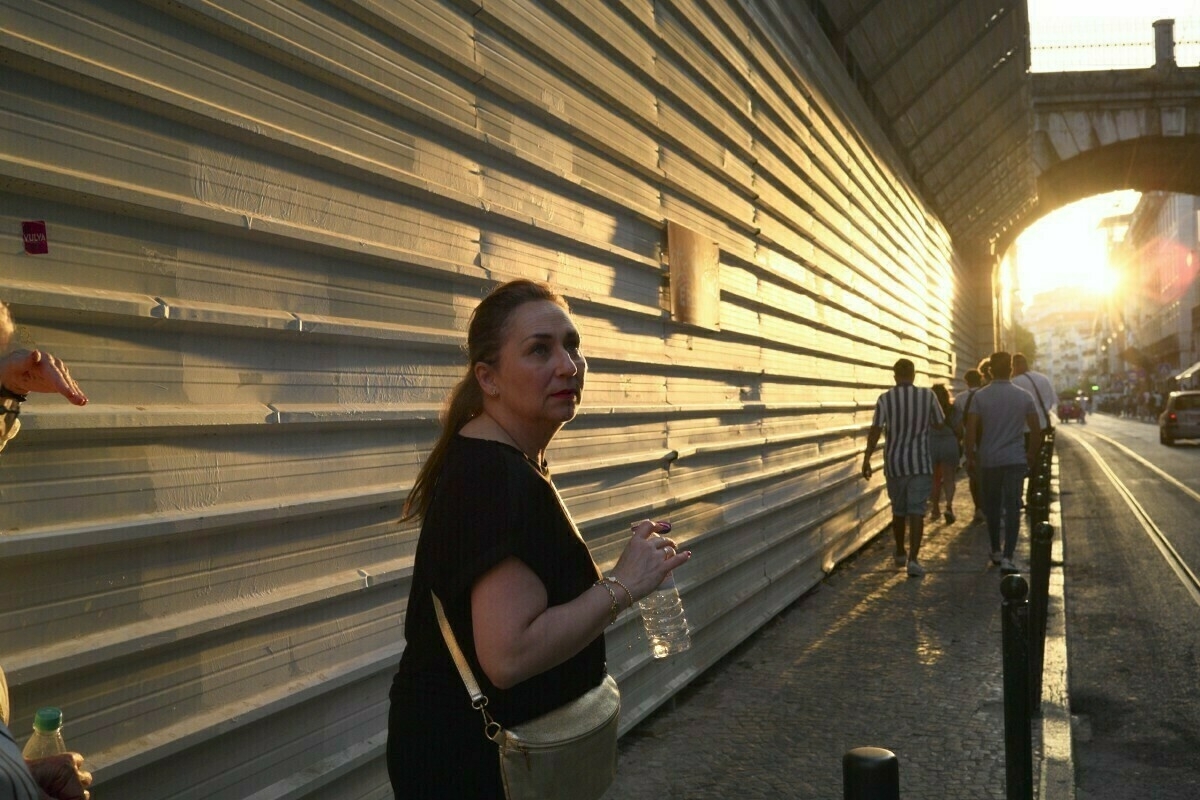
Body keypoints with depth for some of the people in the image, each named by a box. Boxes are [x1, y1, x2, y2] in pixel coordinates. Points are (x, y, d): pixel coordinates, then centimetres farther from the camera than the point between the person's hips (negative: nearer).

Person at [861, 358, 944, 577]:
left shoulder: (885, 399, -6)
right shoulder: (928, 396, -3)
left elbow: (875, 430, -11)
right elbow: (938, 423, 9)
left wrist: (867, 458, -7)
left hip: (894, 462, 1)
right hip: (920, 462, -1)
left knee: (898, 510, 16)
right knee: (916, 510, -2)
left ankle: (900, 553, 31)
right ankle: (913, 559, -13)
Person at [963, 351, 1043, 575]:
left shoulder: (980, 396, -4)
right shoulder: (1024, 397, -1)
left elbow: (971, 429, -9)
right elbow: (1036, 430, 2)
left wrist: (970, 455, 1)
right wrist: (1032, 455, 15)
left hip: (988, 460, 1)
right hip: (1015, 460, -1)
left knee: (992, 506, 16)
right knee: (1012, 508, -3)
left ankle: (996, 552, 27)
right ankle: (1007, 558, -14)